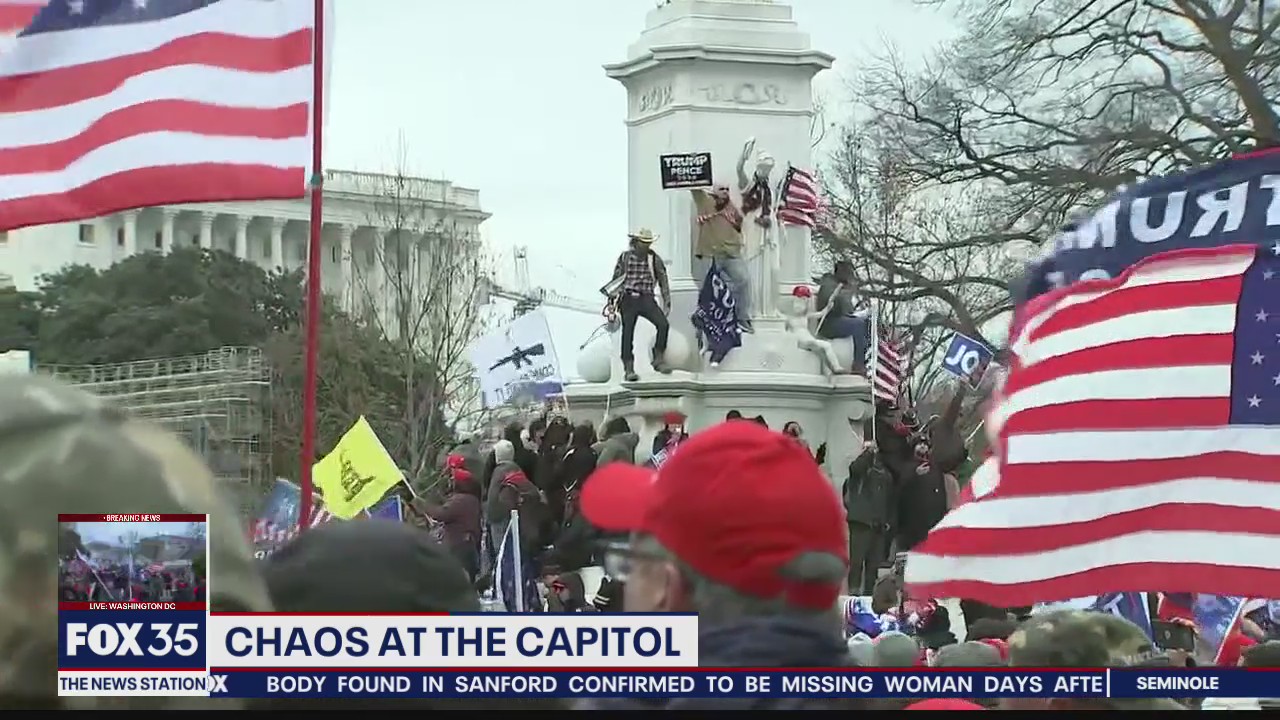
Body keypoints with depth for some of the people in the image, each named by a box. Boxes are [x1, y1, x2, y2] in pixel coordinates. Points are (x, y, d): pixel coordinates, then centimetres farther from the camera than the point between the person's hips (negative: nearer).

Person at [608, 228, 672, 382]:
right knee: (628, 333, -7)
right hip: (628, 299, 0)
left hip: (646, 299, 0)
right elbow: (615, 279, 11)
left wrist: (667, 304, 2)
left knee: (663, 324, -21)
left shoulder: (654, 259, 7)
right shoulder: (625, 257, 6)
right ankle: (629, 369, -3)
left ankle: (658, 359, -7)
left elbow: (663, 281, 9)